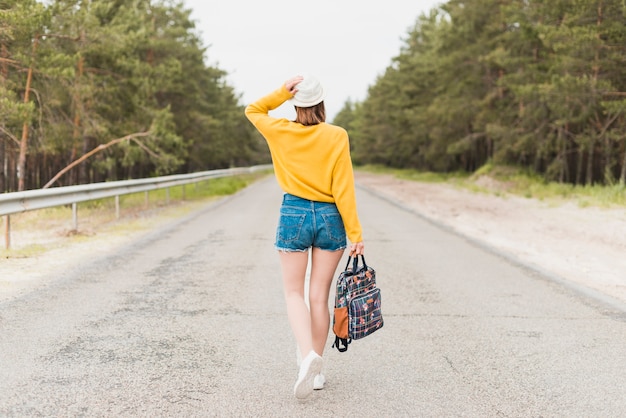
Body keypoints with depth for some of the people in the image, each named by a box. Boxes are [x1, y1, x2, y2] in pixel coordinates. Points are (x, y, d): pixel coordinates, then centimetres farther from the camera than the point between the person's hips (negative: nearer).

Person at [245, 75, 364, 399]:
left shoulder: (281, 132, -3)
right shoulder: (337, 136, -7)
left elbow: (253, 110, 17)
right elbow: (343, 189, -9)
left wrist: (282, 93, 1)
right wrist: (355, 233, -5)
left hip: (294, 215, 0)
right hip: (329, 217, 0)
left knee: (294, 293, 9)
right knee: (320, 296, 9)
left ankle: (308, 354, -15)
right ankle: (315, 370, 16)